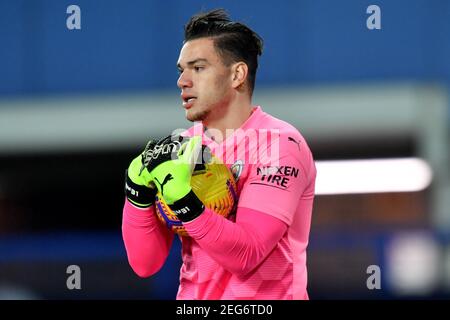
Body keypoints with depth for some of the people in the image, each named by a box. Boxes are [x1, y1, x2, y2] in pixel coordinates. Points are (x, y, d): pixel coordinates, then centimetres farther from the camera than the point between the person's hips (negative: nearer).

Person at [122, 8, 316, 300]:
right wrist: (139, 191, -10)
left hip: (264, 297, -4)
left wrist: (182, 199, -24)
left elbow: (244, 256, -15)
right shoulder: (180, 148, 6)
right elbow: (146, 264, 2)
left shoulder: (279, 144, -7)